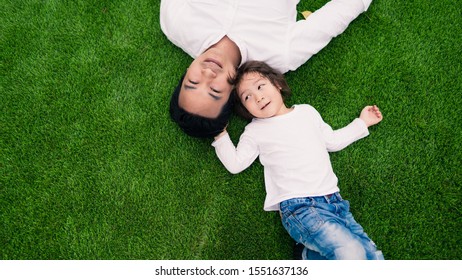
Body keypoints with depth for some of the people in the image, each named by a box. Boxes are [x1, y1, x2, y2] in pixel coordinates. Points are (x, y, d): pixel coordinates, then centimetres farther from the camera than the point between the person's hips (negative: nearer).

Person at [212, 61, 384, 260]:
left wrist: (362, 122, 29)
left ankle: (315, 254, 9)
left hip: (333, 199, 5)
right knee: (351, 254, -23)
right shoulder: (255, 131, 9)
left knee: (372, 256, -3)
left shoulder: (307, 111, 18)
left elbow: (332, 141, 27)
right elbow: (235, 164, 4)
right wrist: (220, 134, -1)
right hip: (298, 206, -5)